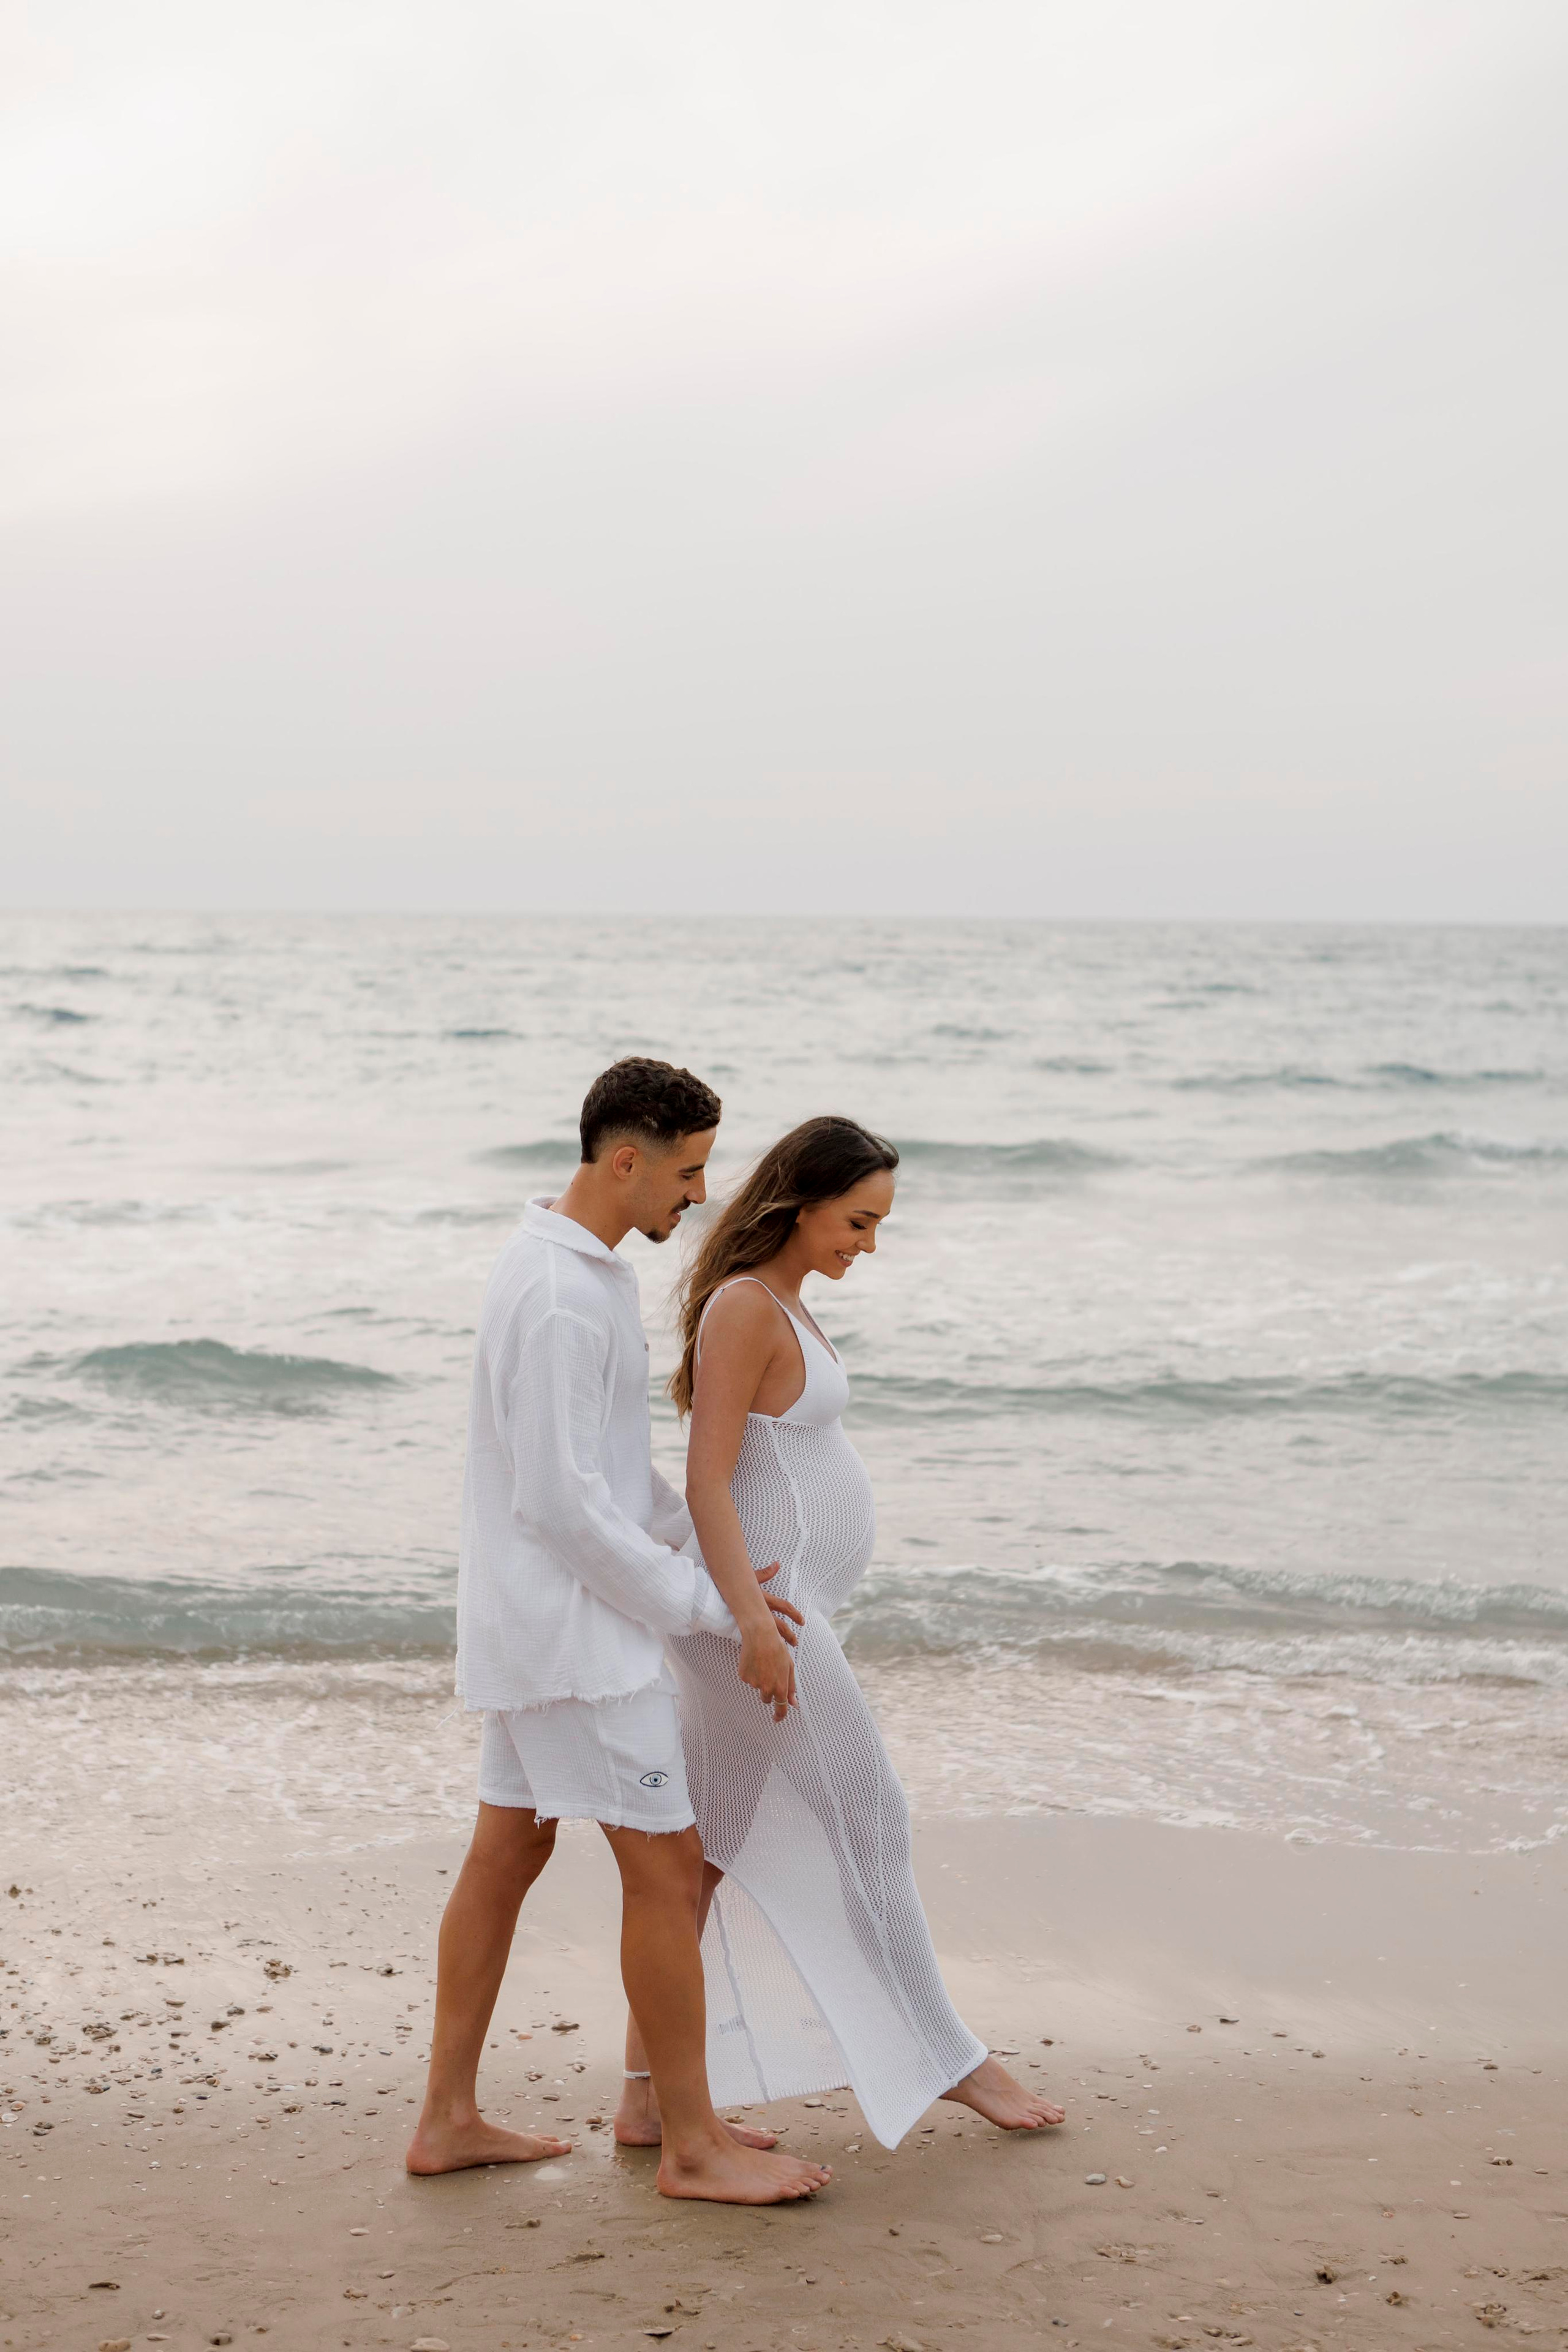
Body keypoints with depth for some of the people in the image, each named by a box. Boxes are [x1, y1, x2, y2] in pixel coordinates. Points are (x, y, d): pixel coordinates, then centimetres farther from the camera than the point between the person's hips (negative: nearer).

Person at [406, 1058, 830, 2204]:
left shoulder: (588, 1268, 11)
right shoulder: (558, 1301, -22)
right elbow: (561, 1500, -24)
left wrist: (717, 1554, 10)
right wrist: (703, 1605, -16)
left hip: (533, 1625, 10)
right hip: (574, 1630, -10)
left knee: (508, 1853, 14)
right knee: (669, 1866, -3)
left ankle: (450, 2117, 23)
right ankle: (693, 2142, 7)